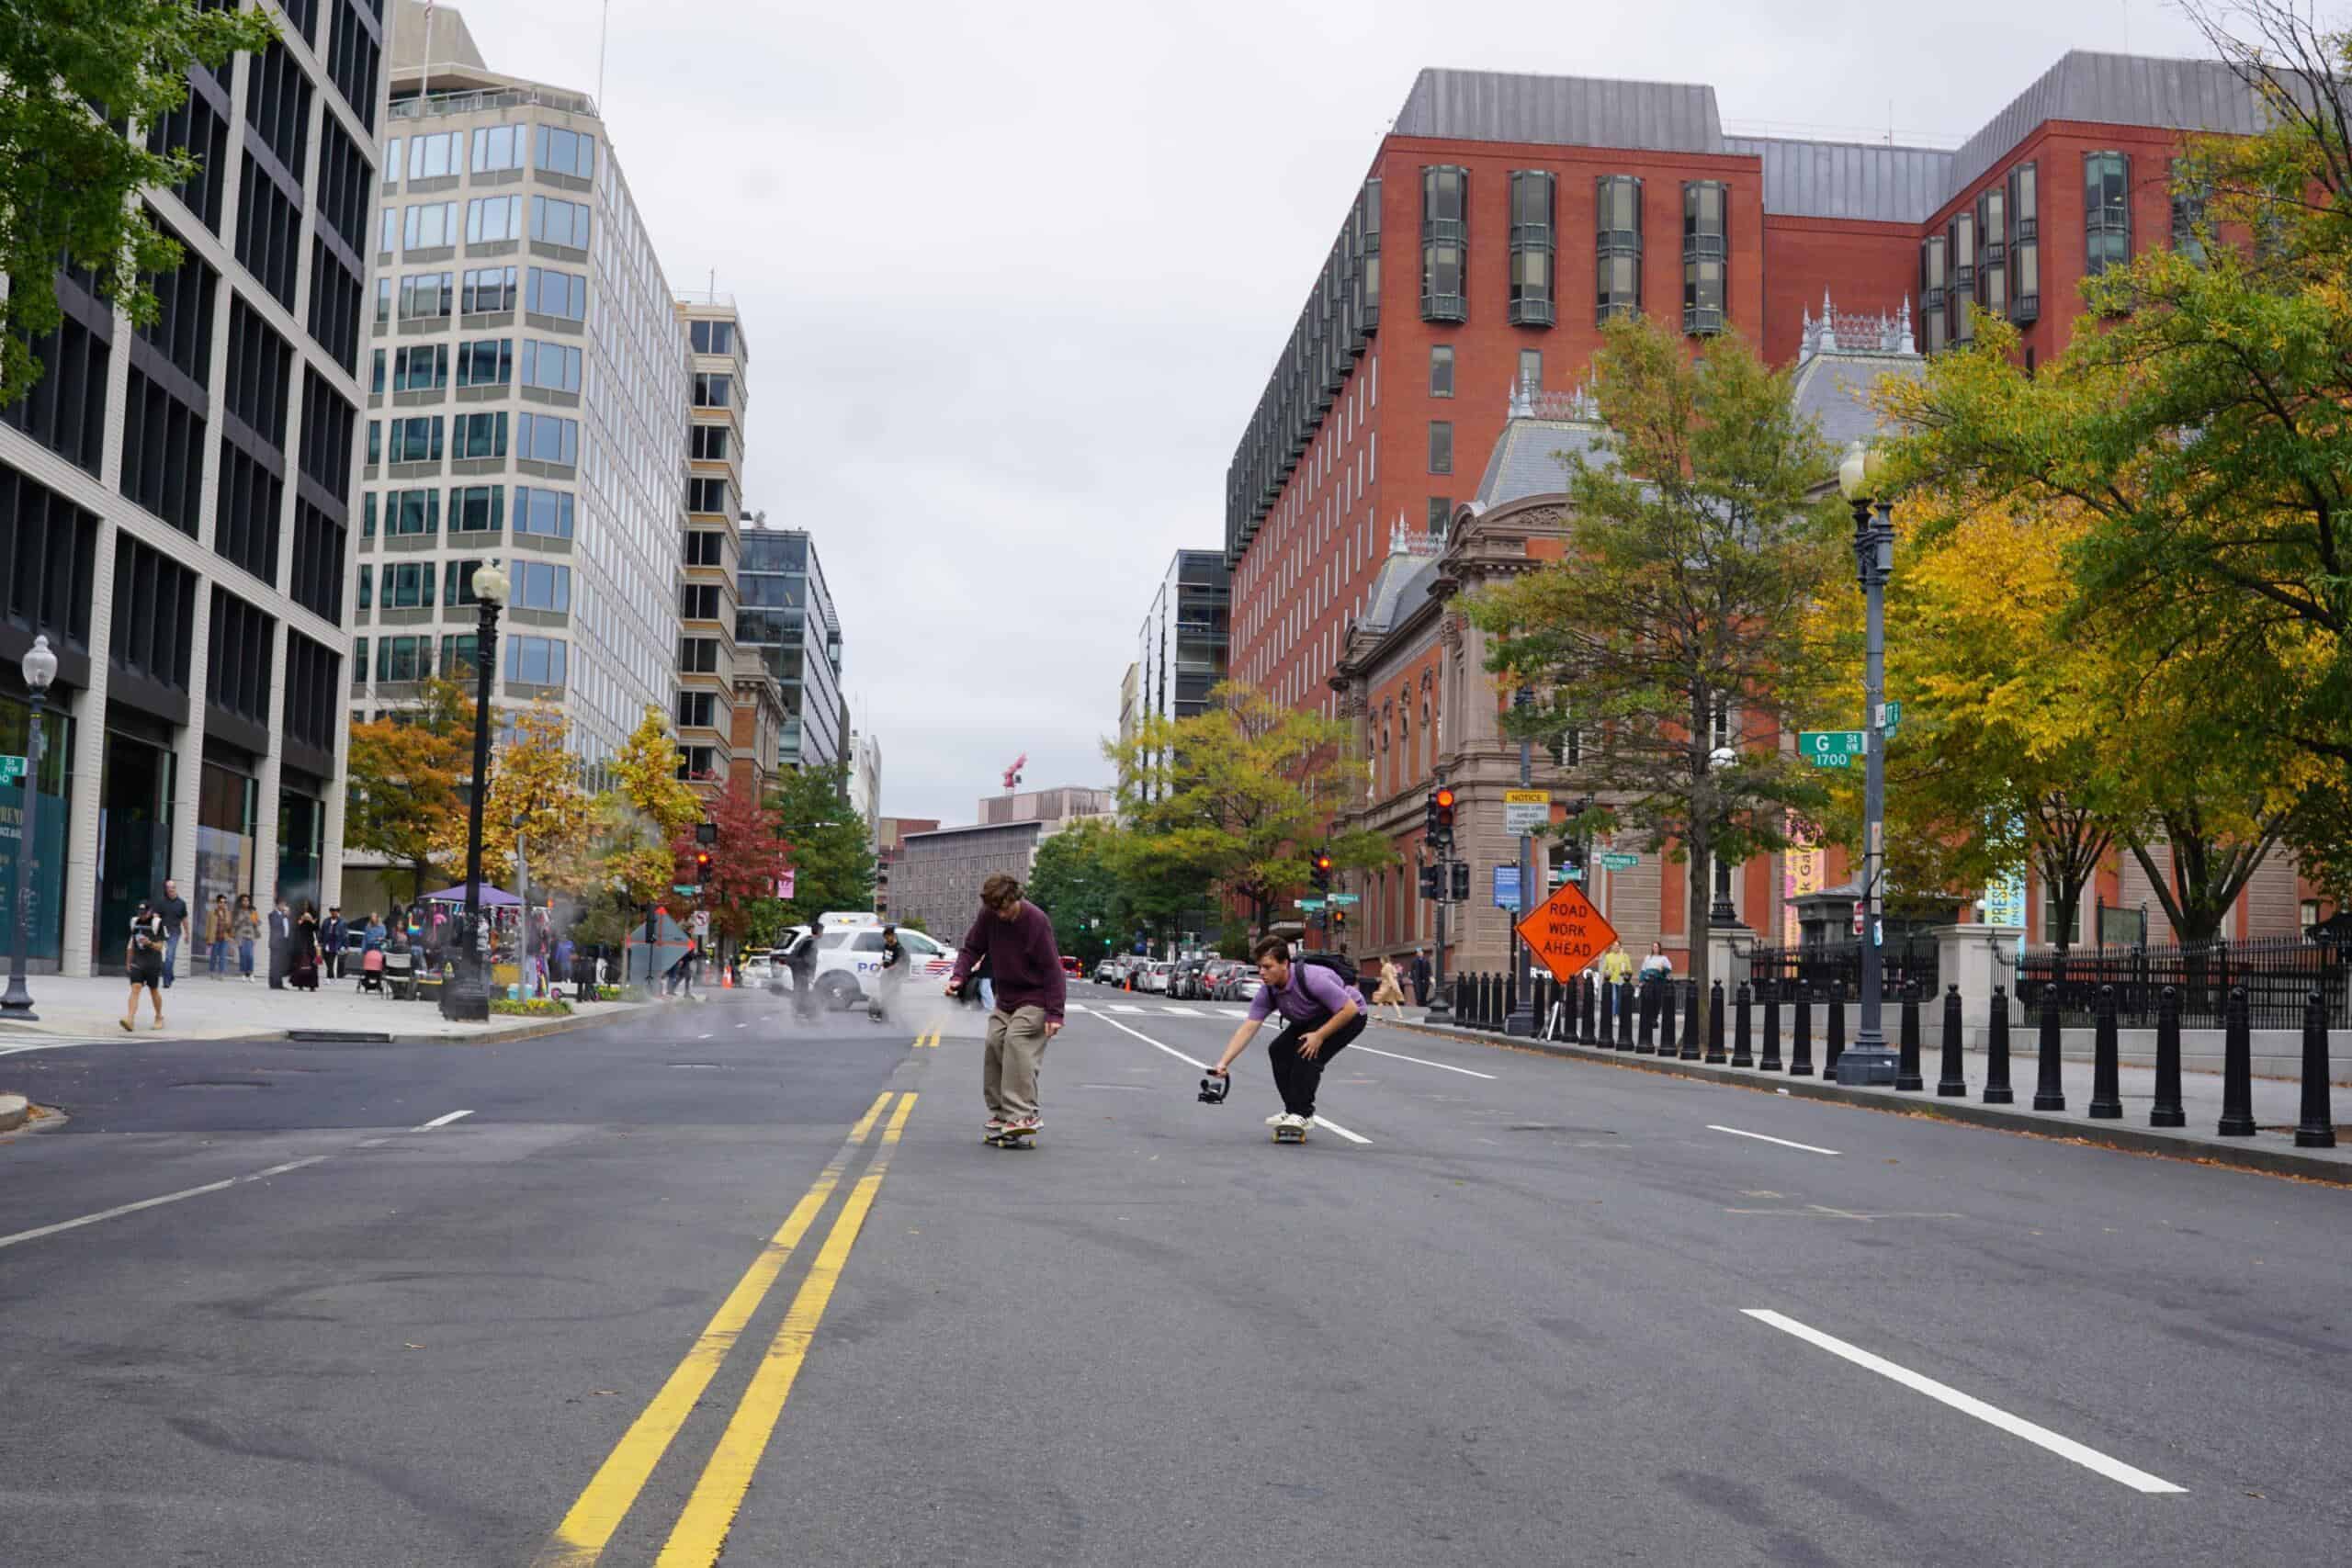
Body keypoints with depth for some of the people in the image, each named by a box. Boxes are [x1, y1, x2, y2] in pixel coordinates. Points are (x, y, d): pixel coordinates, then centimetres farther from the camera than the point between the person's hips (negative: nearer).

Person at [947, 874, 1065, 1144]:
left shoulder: (1036, 920, -22)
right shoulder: (987, 915, -7)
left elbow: (1052, 968, -20)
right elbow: (972, 948, 5)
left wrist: (1054, 1012, -23)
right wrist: (959, 976, -16)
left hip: (1034, 998, -7)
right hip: (1004, 998, 7)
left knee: (1017, 1042, -23)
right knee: (994, 1045, 0)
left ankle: (1024, 1114, -23)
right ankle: (1000, 1112, 12)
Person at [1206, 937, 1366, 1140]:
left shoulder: (1312, 978, -36)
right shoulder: (1268, 991, -16)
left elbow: (1350, 1009, -32)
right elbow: (1248, 1028, -17)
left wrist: (1319, 1036, -29)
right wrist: (1223, 1063, -26)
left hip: (1348, 1015, -8)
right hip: (1312, 1019, 8)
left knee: (1308, 1052, -25)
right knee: (1278, 1050, -3)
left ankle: (1303, 1114, -15)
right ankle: (1293, 1109, 8)